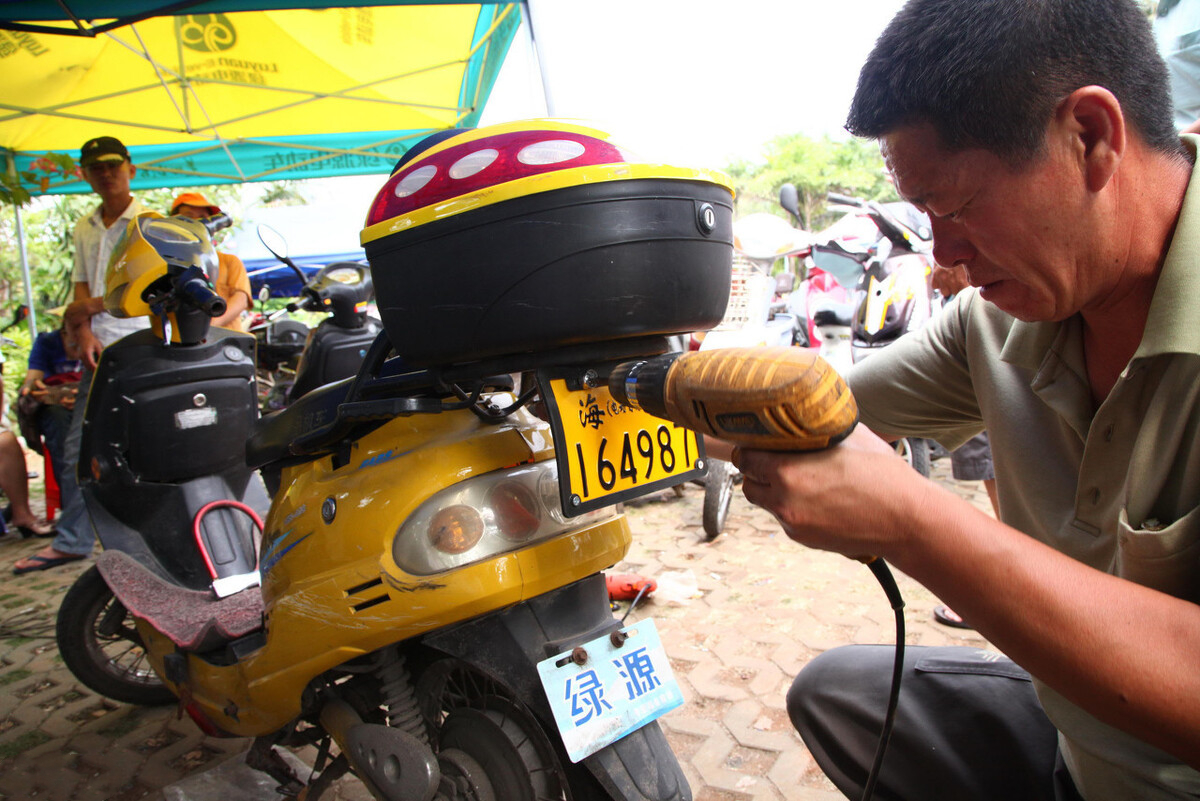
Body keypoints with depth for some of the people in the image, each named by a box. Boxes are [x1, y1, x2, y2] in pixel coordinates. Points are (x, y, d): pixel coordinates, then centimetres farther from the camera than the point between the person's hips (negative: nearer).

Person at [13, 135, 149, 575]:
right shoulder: (83, 229, 19)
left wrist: (87, 309, -6)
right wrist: (84, 335, -1)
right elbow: (82, 290, 15)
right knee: (77, 448, 8)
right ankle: (70, 540, 18)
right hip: (100, 350, 6)